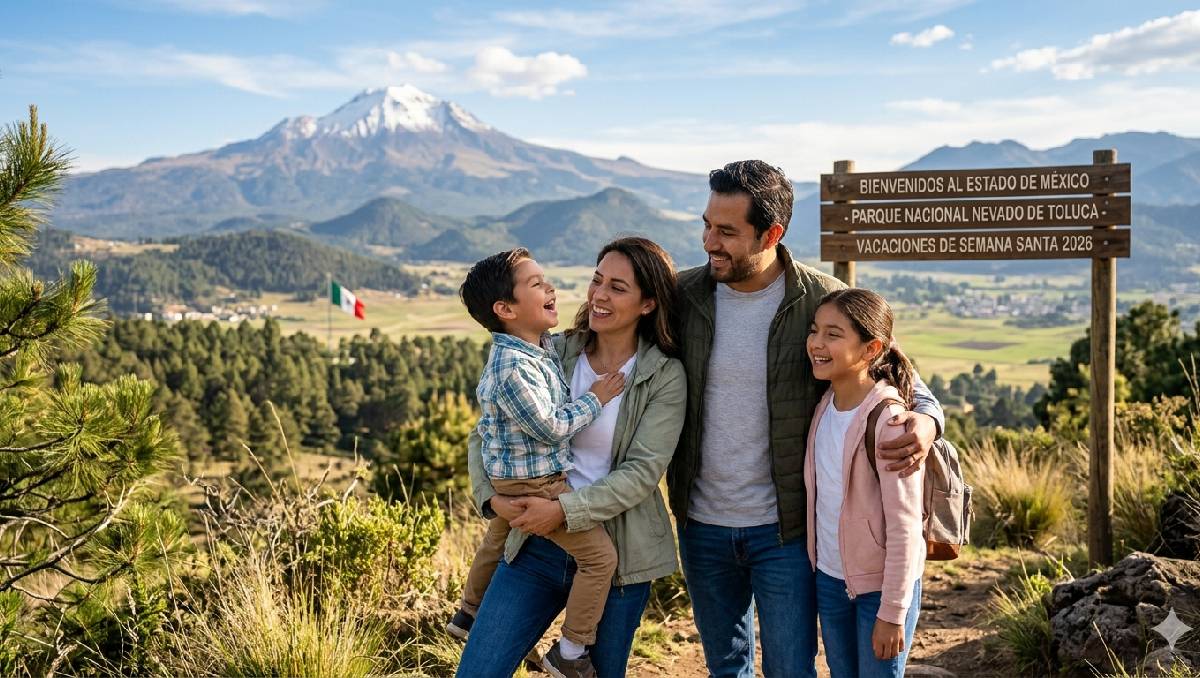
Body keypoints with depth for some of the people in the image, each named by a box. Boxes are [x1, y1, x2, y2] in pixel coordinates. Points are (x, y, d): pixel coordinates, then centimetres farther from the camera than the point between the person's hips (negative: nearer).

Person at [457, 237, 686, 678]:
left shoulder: (665, 376, -7)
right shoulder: (554, 353, 0)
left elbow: (643, 471, -14)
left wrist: (565, 509, -24)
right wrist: (491, 496, -14)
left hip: (616, 554, -2)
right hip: (537, 543, 2)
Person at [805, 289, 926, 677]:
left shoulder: (888, 420, -22)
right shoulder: (824, 405, -1)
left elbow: (904, 527, -20)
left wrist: (892, 613, -17)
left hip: (882, 583, -6)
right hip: (829, 577, 7)